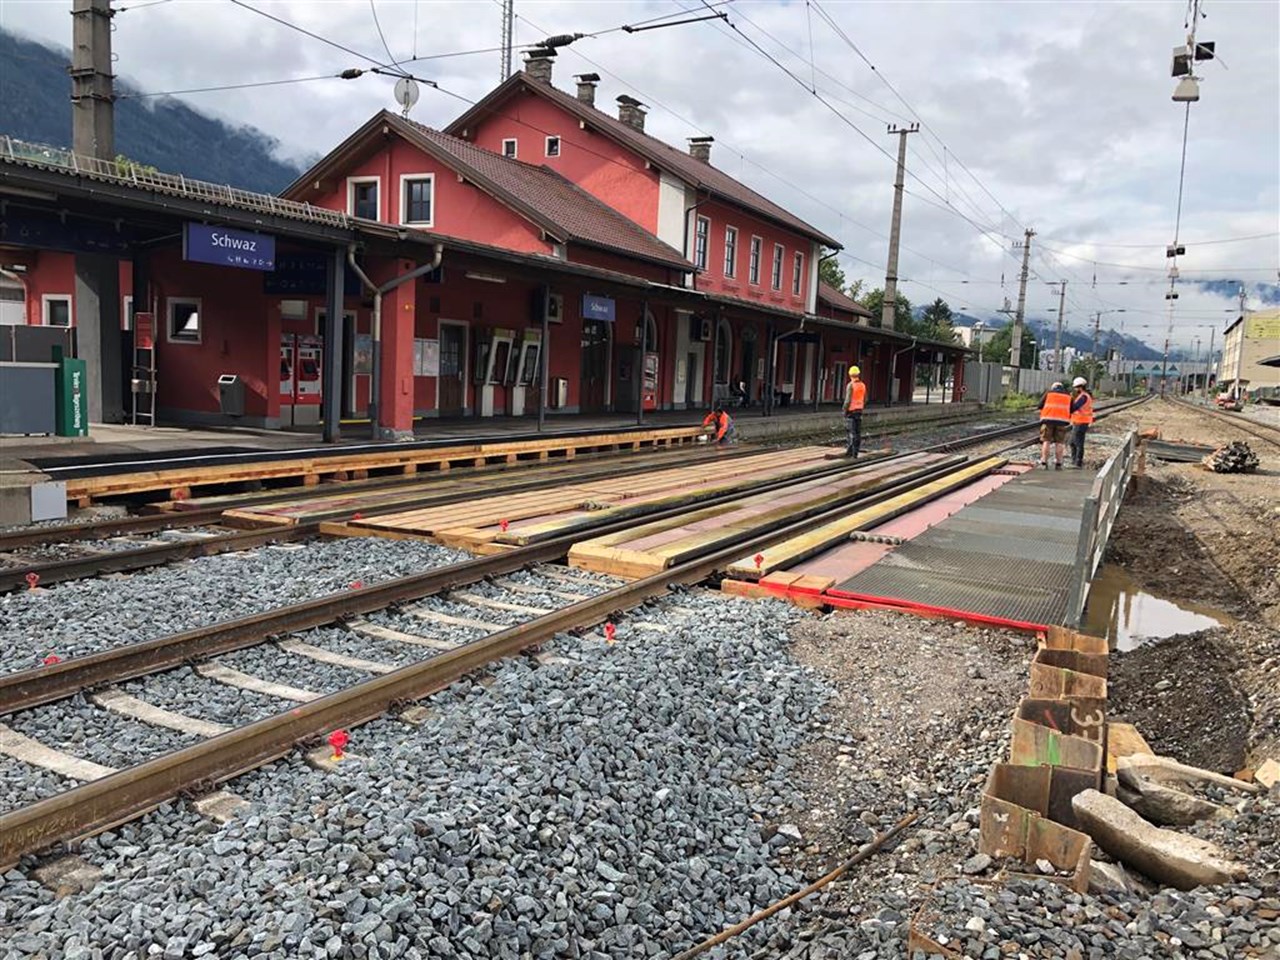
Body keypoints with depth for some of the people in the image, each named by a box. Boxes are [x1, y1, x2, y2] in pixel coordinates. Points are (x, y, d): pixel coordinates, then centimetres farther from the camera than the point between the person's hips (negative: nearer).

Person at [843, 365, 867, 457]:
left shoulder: (851, 385, -13)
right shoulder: (863, 385, 6)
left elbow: (848, 400, -17)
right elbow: (865, 400, 11)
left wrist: (845, 410, -8)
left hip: (851, 411, -6)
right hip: (859, 410, 6)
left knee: (849, 431, -3)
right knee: (858, 432, 8)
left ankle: (849, 450, -10)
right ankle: (855, 452, 10)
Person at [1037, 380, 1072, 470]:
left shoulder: (1048, 393, 9)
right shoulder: (1068, 396, 15)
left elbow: (1040, 405, 6)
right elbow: (1071, 410, 14)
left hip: (1048, 419, -1)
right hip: (1061, 421, 1)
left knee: (1046, 441, 1)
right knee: (1058, 443, 4)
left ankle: (1044, 463, -6)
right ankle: (1058, 464, 3)